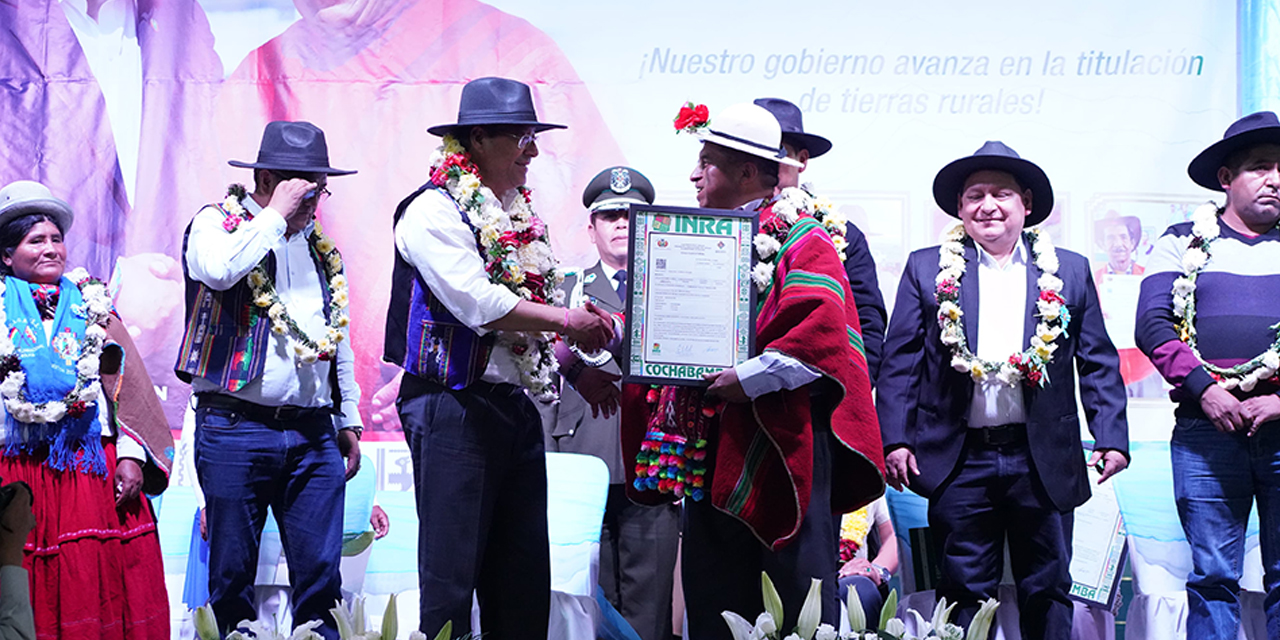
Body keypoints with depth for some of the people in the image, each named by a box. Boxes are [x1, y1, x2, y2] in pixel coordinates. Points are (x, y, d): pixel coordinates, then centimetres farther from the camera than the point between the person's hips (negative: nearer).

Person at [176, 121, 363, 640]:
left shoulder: (321, 248, 19)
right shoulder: (216, 223, 3)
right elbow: (218, 269, -23)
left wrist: (348, 419, 22)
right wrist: (277, 214, -12)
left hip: (314, 436, 4)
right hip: (235, 428, -4)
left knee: (322, 574, 0)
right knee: (232, 576, 0)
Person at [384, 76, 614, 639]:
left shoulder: (518, 213, 16)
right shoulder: (434, 209, -9)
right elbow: (477, 303, -20)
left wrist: (576, 364, 6)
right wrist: (568, 320, -14)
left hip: (517, 404, 8)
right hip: (454, 407, -8)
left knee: (524, 578, 10)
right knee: (450, 574, -4)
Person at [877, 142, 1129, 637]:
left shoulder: (1070, 271, 8)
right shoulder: (927, 269, 6)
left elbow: (1098, 363, 7)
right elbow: (900, 361, 3)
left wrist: (1112, 437, -3)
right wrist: (895, 438, -6)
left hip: (1044, 461, 1)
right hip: (959, 461, -1)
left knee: (1047, 592, 8)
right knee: (964, 594, 5)